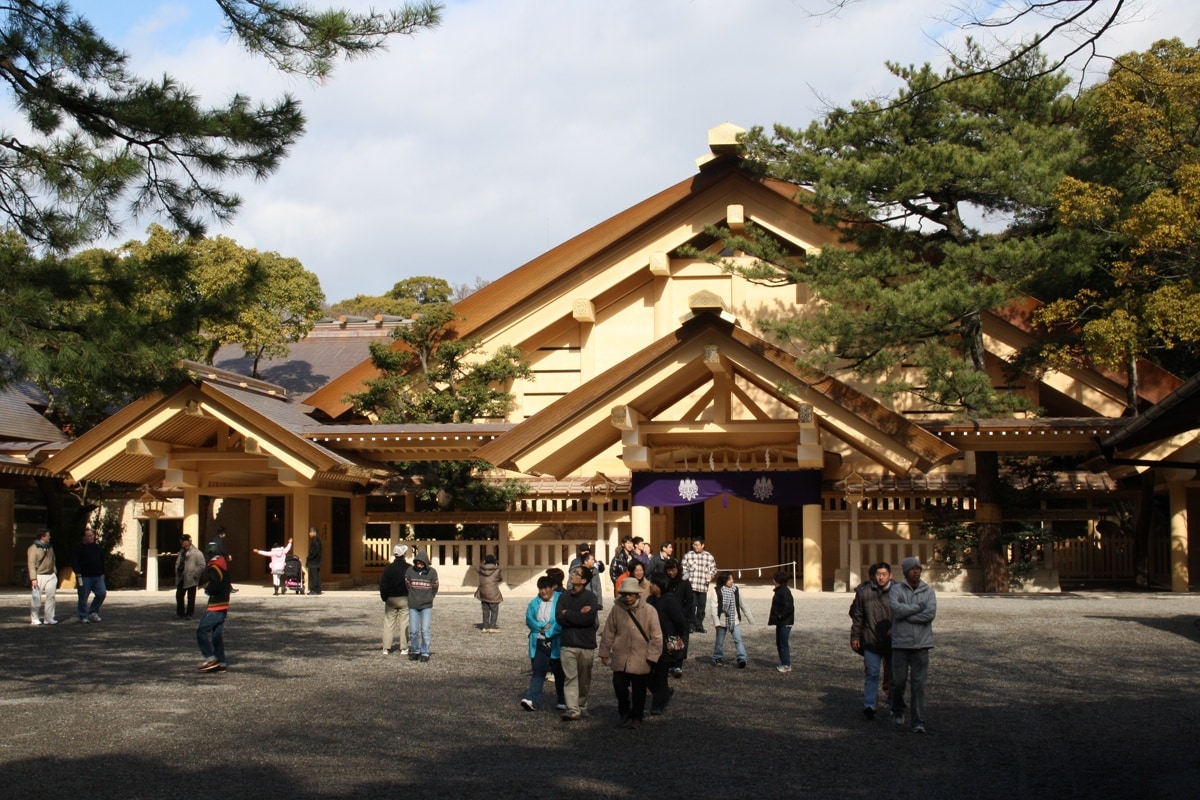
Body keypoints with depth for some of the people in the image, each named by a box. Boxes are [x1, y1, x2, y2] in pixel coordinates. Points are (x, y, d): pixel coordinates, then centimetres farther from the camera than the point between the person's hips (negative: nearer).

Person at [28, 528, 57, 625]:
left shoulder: (49, 548, 15)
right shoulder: (33, 548, -7)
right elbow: (31, 564, -12)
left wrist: (55, 573, 18)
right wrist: (33, 578, -18)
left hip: (51, 576, 6)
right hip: (39, 576, -6)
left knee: (50, 596, 0)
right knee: (36, 598, -4)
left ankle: (49, 618, 3)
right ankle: (34, 619, 5)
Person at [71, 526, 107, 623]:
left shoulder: (98, 547, 13)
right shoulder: (80, 548, -3)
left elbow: (102, 561, 22)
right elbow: (74, 562, -8)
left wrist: (102, 573, 16)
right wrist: (78, 574, -16)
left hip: (98, 576, 5)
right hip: (84, 577, -5)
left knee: (102, 593, -6)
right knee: (83, 598, -1)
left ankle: (93, 612, 9)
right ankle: (83, 617, 8)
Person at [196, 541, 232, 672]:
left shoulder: (214, 567, -15)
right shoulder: (224, 564, 13)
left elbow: (215, 585, -26)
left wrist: (207, 587, -6)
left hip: (215, 606, -9)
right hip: (224, 604, 9)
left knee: (202, 631, -5)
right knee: (218, 633, 11)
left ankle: (211, 659, -12)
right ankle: (221, 663, 11)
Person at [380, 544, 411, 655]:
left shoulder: (388, 568, -5)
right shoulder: (409, 568, -6)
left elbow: (383, 585, -3)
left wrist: (384, 597, 9)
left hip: (390, 599, 1)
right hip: (404, 599, -1)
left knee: (389, 623, 7)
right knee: (405, 624, 5)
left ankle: (386, 648, 6)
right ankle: (404, 648, 3)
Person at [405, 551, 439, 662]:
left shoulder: (432, 572, -6)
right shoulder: (410, 571, -4)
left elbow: (435, 588, 8)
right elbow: (407, 585, 9)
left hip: (426, 606, -1)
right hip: (413, 606, 1)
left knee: (425, 631, -4)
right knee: (413, 631, 5)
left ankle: (425, 653, 3)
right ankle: (415, 652, 19)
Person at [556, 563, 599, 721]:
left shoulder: (590, 597, -4)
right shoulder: (564, 597, 8)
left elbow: (589, 618, -17)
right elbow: (559, 618, -3)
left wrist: (568, 614, -7)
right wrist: (578, 615, -12)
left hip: (586, 644, -2)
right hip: (567, 643, 2)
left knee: (584, 679, 9)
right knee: (570, 677, -7)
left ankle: (582, 706, 23)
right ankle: (572, 710, -12)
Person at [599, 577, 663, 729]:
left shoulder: (649, 611, -8)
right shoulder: (617, 609, -2)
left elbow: (656, 636, -5)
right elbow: (609, 632, 6)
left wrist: (652, 656, -8)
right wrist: (605, 653, 8)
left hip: (640, 660, -2)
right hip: (620, 658, 2)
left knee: (639, 691, 8)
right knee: (619, 686, 4)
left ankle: (636, 718, 25)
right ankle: (624, 714, 26)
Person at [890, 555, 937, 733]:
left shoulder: (929, 591, 4)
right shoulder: (896, 590, 1)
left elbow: (930, 614, -12)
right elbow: (896, 610, -18)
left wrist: (906, 615, -11)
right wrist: (919, 606, -11)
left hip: (921, 644, 1)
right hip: (900, 643, 0)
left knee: (919, 684, -3)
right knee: (898, 681, 6)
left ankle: (917, 722, -1)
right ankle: (897, 711, 33)